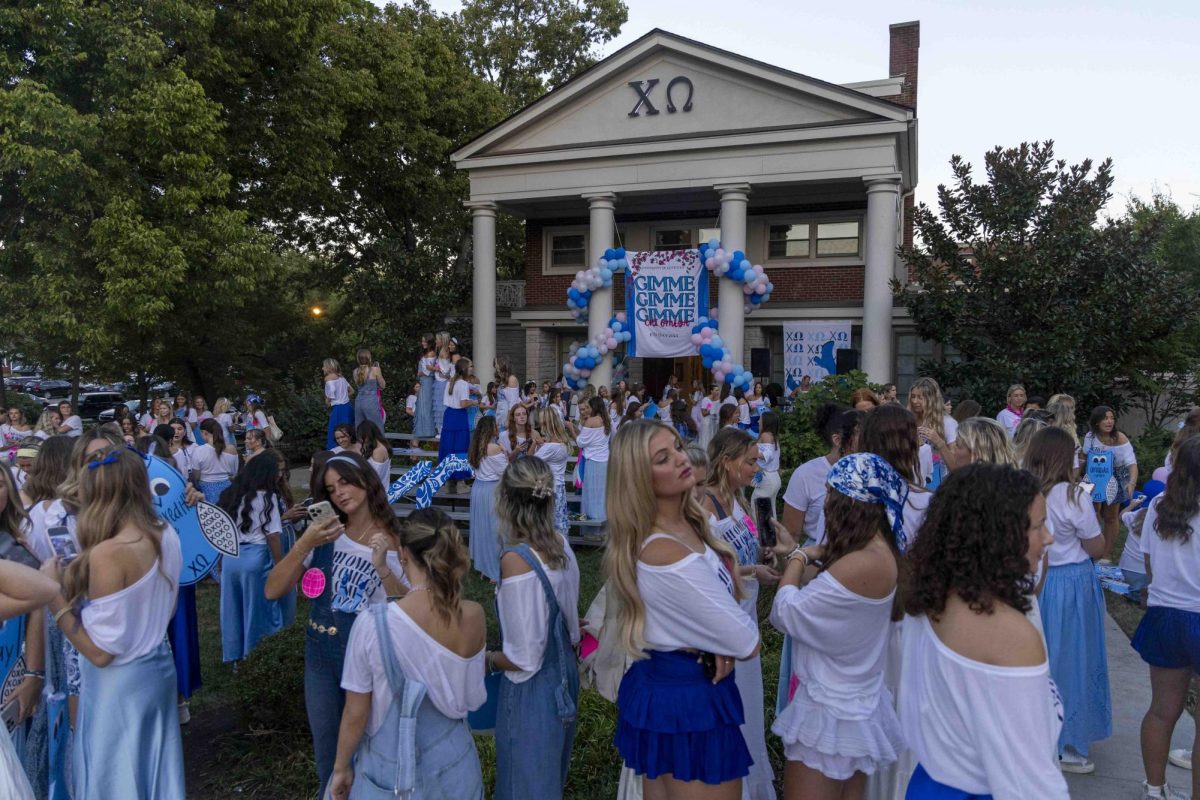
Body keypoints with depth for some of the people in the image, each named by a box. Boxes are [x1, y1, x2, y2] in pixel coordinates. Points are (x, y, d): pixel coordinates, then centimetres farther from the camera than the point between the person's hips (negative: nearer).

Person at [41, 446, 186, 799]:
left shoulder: (108, 554, -26)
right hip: (157, 668, 7)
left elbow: (100, 651, -20)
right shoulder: (167, 536, -4)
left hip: (119, 684, -7)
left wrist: (54, 594, -15)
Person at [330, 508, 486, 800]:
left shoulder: (372, 624, -24)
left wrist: (341, 768, 2)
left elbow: (356, 714, -15)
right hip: (452, 763, 3)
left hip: (391, 769, -2)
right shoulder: (474, 616, -15)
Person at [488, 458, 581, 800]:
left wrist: (488, 659, -6)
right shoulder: (560, 543, -5)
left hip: (531, 690, -7)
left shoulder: (516, 559, -26)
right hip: (564, 678, 7)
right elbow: (570, 626, 6)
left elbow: (523, 659, -23)